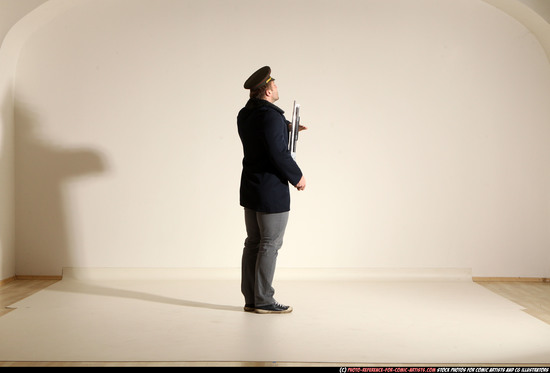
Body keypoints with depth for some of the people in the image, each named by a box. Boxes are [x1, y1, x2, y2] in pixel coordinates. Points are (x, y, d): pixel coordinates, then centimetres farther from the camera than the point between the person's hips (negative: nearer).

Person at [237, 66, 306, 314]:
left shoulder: (245, 115, 8)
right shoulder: (271, 117, -20)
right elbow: (279, 155, -22)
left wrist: (286, 127, 19)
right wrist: (297, 177, -10)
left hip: (250, 191, 9)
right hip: (272, 191, -9)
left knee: (253, 244, 12)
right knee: (270, 245, -1)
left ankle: (251, 299, 17)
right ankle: (263, 301, 5)